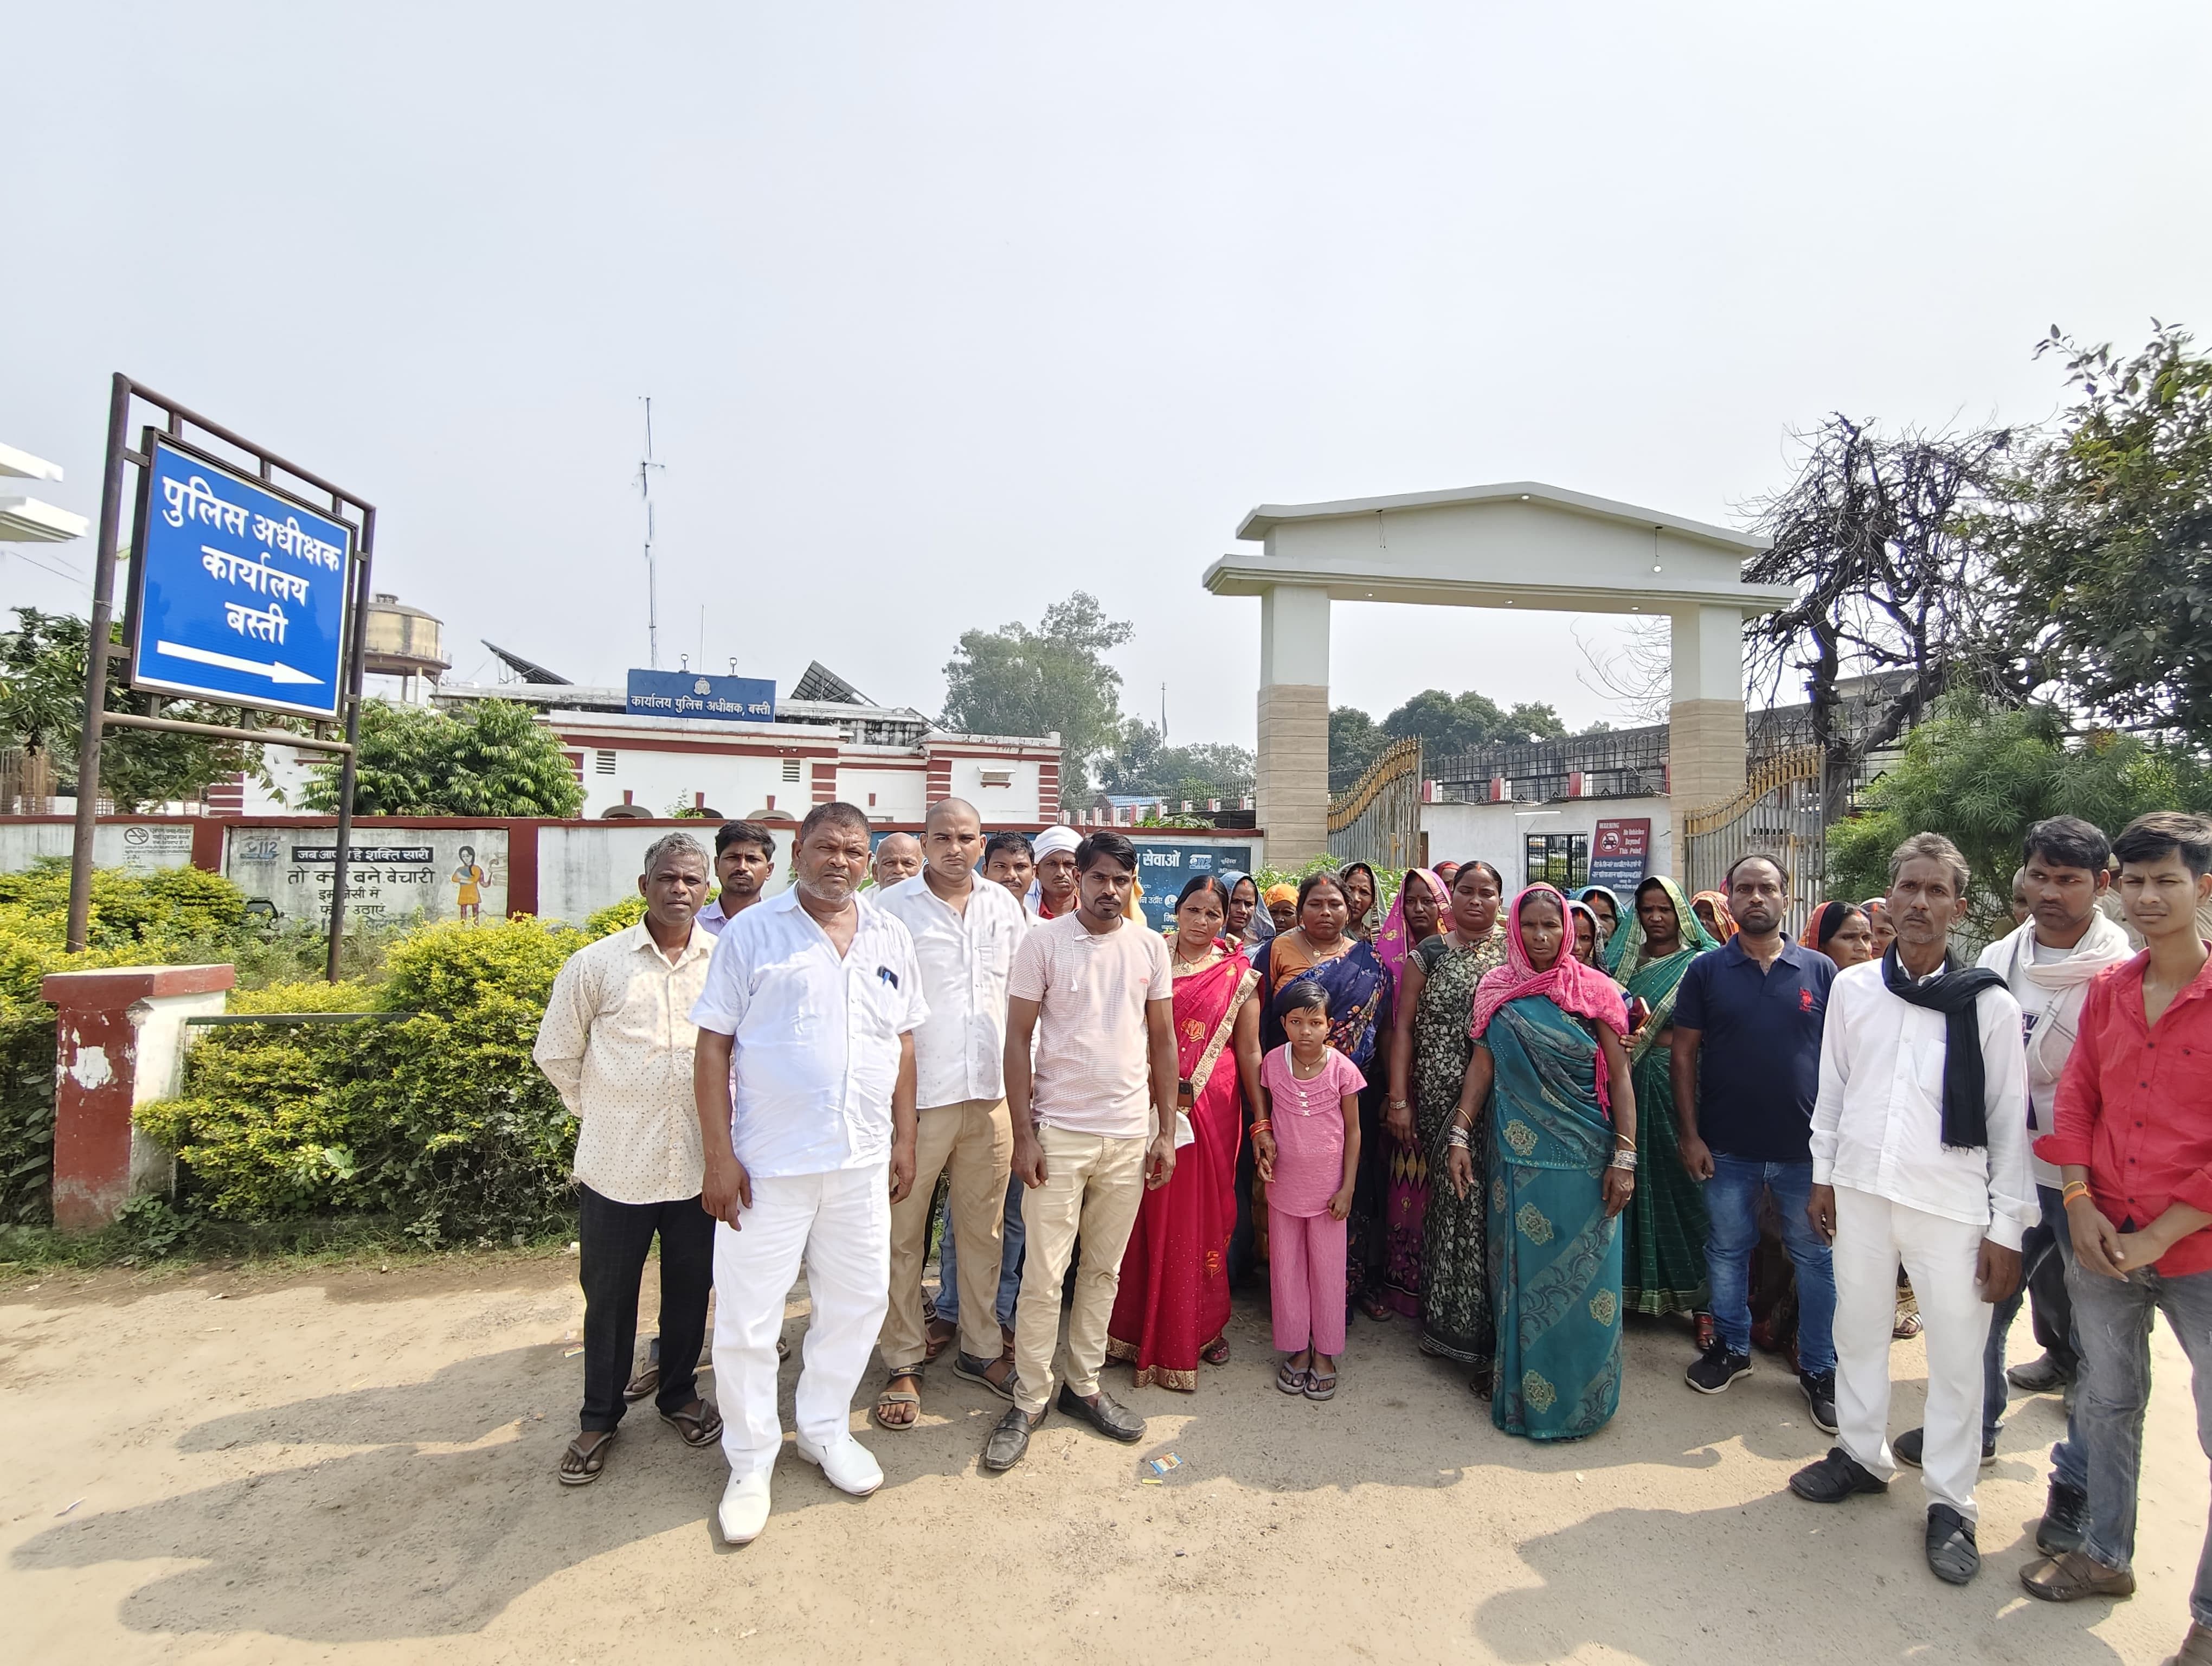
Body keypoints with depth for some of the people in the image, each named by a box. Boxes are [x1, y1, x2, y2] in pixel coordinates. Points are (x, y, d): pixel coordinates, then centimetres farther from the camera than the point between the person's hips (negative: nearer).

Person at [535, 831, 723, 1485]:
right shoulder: (596, 963, -4)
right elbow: (556, 1053, 6)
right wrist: (600, 1113, 7)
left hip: (700, 1160, 1)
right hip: (615, 1163, -1)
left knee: (691, 1287, 15)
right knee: (608, 1294, 13)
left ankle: (680, 1394, 38)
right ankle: (599, 1417, 33)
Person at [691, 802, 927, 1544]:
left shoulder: (890, 938, 6)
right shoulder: (751, 932, -6)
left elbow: (903, 1043, 11)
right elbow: (713, 1045, -6)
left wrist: (904, 1140, 8)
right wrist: (719, 1157, -10)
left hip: (862, 1161, 4)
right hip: (768, 1163, -4)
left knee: (857, 1302, 16)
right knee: (748, 1317, 6)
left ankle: (825, 1429, 38)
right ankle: (750, 1463, 28)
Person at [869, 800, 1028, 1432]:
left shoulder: (1006, 906, 8)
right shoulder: (892, 907, -5)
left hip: (991, 1095, 4)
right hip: (915, 1095, -3)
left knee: (984, 1231, 15)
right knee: (903, 1236, 6)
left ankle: (982, 1346, 31)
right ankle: (904, 1365, 22)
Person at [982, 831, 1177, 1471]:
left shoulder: (1150, 947, 3)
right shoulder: (1044, 942, -7)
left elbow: (1164, 1041, 8)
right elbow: (1017, 1041, -6)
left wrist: (1166, 1130, 5)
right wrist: (1024, 1135, -9)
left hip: (1129, 1135, 3)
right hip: (1059, 1133, -3)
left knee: (1103, 1270, 14)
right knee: (1044, 1276, 1)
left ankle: (1084, 1385, 30)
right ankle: (1028, 1400, 19)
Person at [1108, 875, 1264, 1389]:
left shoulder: (1239, 975, 2)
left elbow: (1249, 1052, 3)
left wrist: (1262, 1120, 0)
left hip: (1211, 1109, 0)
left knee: (1203, 1216, 8)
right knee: (1151, 1216, 6)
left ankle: (1203, 1326, 27)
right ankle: (1144, 1326, 25)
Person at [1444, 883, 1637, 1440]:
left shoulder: (1595, 990, -1)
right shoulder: (1496, 989, 4)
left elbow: (1619, 1077, -2)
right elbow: (1481, 1065, 3)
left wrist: (1624, 1157, -7)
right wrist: (1459, 1134, -5)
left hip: (1585, 1158, -1)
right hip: (1518, 1156, 2)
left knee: (1583, 1280, 5)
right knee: (1521, 1274, 9)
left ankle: (1580, 1397, 22)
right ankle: (1520, 1389, 24)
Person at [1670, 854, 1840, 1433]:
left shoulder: (1820, 970, 1)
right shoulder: (1706, 971, -1)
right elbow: (1683, 1054, -1)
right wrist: (1690, 1134, -5)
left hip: (1806, 1147, 0)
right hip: (1728, 1148, 0)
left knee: (1816, 1257, 11)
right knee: (1727, 1251, 13)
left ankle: (1819, 1369, 27)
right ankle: (1731, 1347, 31)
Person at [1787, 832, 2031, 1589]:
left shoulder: (1990, 1004, -7)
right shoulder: (1851, 987, 0)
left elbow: (2009, 1120, -4)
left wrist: (2006, 1228, -5)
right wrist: (1824, 1174, 9)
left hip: (1952, 1202, -3)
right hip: (1862, 1188, 3)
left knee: (1956, 1355, 7)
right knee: (1859, 1329, 16)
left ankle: (1949, 1502, 25)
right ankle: (1862, 1452, 36)